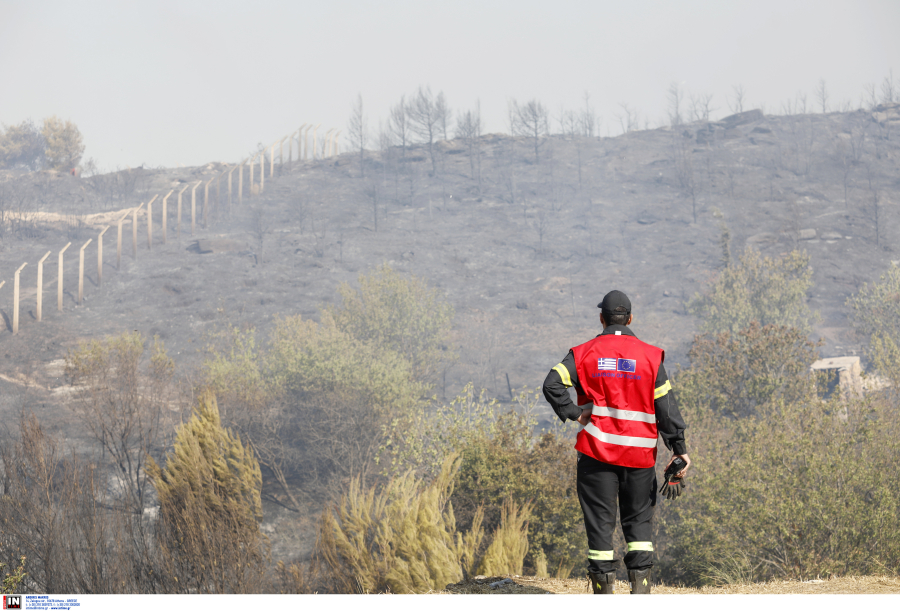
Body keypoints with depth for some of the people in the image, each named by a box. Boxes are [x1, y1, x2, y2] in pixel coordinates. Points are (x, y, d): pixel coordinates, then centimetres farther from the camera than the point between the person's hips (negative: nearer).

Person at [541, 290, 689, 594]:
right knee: (639, 520, 11)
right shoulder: (649, 356, 2)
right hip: (639, 453, 1)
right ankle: (640, 586, -1)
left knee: (600, 521, 4)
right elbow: (666, 406, -2)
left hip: (596, 451, -1)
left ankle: (603, 590, 3)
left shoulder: (585, 353, 2)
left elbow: (552, 385, -11)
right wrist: (679, 450, -1)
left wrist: (574, 413, -5)